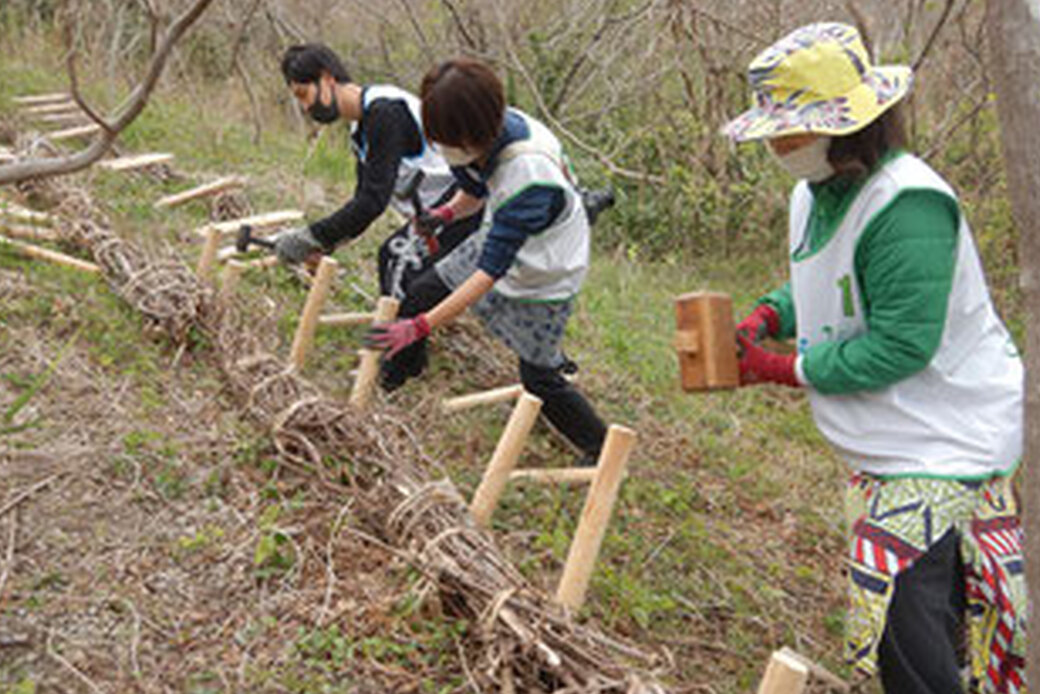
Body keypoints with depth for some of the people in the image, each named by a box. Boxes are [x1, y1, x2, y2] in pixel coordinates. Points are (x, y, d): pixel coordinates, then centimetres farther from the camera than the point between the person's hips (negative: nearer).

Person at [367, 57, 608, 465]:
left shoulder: (529, 174, -41)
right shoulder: (484, 138, -18)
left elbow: (491, 271, -40)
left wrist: (419, 327, -42)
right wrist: (446, 213, -16)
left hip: (544, 275, -8)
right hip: (497, 241, 8)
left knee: (539, 380, -1)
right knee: (419, 295, 11)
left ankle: (601, 451, 18)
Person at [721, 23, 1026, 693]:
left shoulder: (907, 205, -25)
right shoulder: (815, 195, 6)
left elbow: (901, 343, -27)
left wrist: (788, 369, -18)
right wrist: (767, 317, -1)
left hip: (944, 440, -10)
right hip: (889, 441, 10)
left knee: (902, 603, -11)